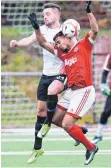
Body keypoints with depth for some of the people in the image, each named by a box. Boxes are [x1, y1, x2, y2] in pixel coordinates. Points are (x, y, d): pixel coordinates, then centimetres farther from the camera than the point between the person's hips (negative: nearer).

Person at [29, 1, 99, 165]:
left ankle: (91, 147, 2)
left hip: (84, 91, -8)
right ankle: (79, 130, 31)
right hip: (71, 92, 8)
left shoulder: (83, 45, -2)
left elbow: (95, 30, -15)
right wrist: (36, 27, 6)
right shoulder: (62, 53, 14)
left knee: (66, 124, -15)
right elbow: (43, 43, 17)